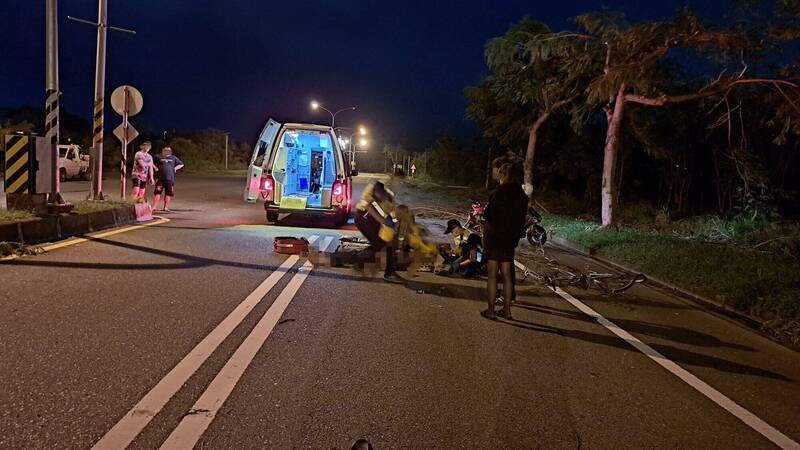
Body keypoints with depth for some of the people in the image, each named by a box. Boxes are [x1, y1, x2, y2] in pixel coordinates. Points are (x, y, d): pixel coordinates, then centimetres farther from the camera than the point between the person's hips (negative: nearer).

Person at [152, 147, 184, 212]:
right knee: (157, 192, -5)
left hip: (170, 179, 1)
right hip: (161, 179, -1)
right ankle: (154, 206, -2)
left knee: (168, 194, 2)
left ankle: (166, 207, 11)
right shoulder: (160, 158, 10)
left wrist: (175, 168, 3)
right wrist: (156, 168, 4)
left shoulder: (173, 158, 11)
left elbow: (181, 164, 18)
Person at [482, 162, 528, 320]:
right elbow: (521, 220, 9)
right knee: (507, 275, 13)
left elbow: (488, 215, -11)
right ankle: (507, 309, 18)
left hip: (494, 238, -6)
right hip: (510, 240, 6)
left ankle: (491, 310, 5)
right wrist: (515, 237, 15)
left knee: (492, 274, 1)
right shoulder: (522, 196, 4)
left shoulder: (499, 193, -16)